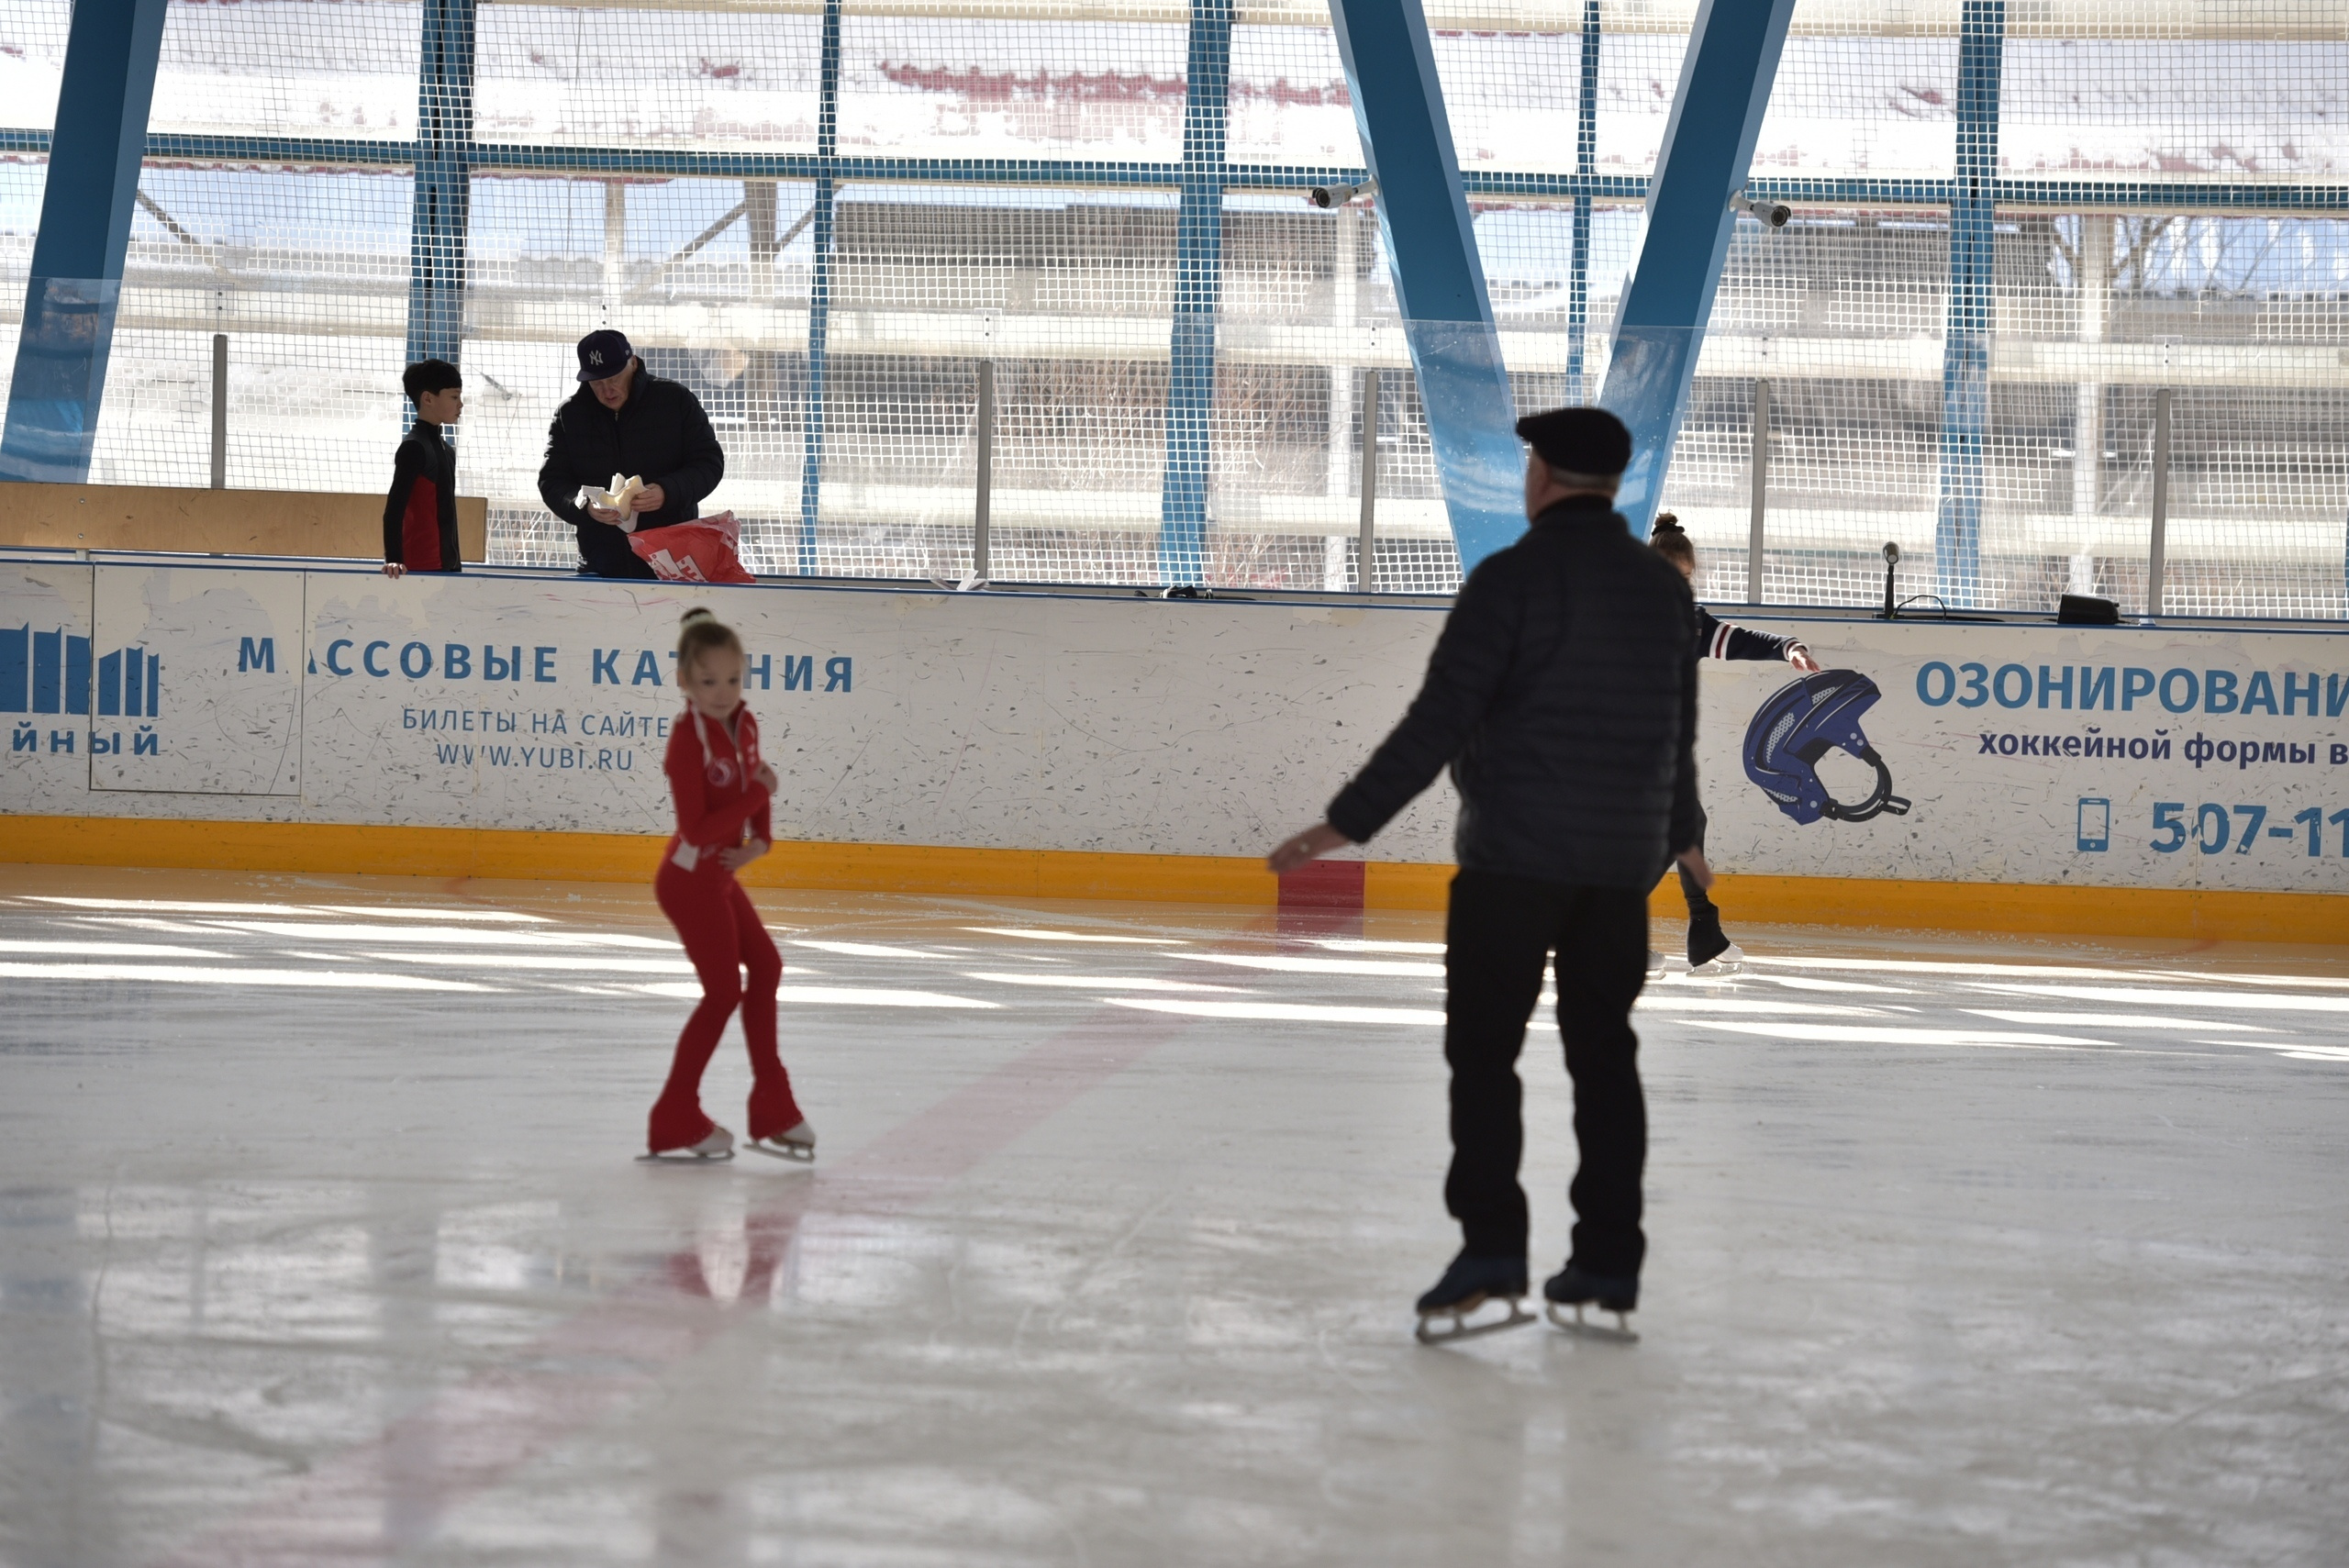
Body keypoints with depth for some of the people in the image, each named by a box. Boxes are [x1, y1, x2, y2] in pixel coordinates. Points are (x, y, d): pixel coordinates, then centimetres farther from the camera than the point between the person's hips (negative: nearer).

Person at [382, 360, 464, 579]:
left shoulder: (444, 448, 16)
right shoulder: (414, 447, -11)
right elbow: (394, 509, -18)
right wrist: (393, 559, -27)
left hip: (446, 567, 9)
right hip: (421, 568, -9)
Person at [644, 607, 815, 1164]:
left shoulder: (744, 725, -1)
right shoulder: (688, 738, -23)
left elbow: (756, 786, 13)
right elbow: (696, 829, -27)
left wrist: (760, 840, -5)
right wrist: (759, 795, -27)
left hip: (719, 876, 9)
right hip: (690, 879, -9)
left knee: (764, 966, 16)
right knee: (724, 989, -3)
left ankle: (772, 1105, 27)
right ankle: (675, 1122, 5)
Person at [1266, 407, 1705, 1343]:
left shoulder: (1511, 578, -10)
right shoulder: (1664, 588, 10)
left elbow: (1439, 722, -16)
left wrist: (1347, 824, -12)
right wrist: (1682, 836, 36)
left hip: (1514, 854, -6)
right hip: (1622, 863, 6)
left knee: (1483, 1052, -1)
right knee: (1604, 1053, 11)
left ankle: (1491, 1255, -9)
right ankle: (1607, 1268, 13)